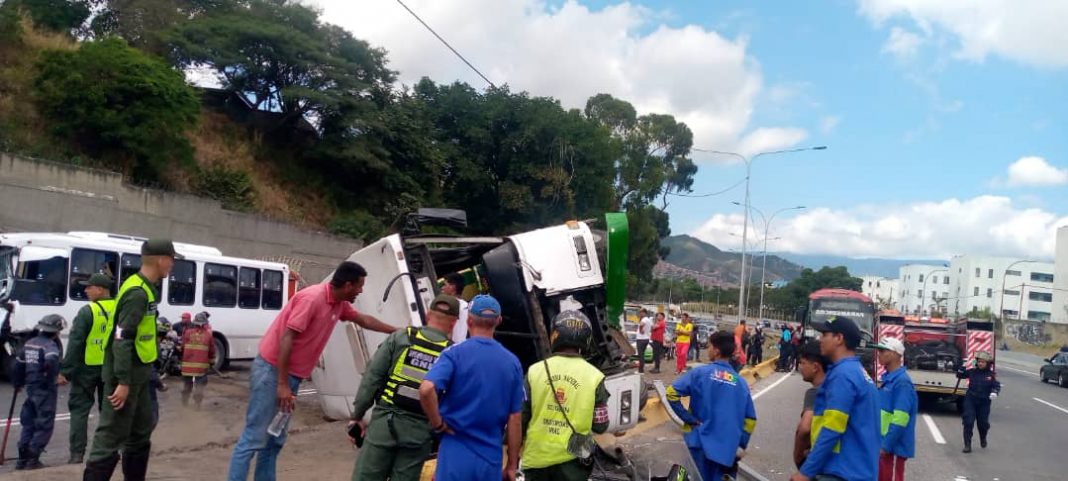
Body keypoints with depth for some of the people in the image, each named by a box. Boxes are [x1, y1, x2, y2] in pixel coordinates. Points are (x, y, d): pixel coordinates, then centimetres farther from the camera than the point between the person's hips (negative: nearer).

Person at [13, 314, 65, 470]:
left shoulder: (29, 343, 11)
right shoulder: (50, 345, -14)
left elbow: (19, 363, 17)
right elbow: (51, 361, -34)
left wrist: (19, 383, 28)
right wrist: (53, 377, -18)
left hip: (31, 388, 8)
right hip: (45, 390, -8)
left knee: (28, 423, 17)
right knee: (44, 426, 1)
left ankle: (22, 459, 22)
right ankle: (32, 459, 0)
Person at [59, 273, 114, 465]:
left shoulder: (87, 311, -13)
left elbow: (75, 343, -14)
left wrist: (65, 370, -10)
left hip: (87, 368, -5)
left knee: (79, 409, 3)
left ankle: (77, 453, 0)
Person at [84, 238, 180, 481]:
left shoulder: (144, 288, 11)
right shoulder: (138, 293, -20)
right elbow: (122, 340, -25)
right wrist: (123, 382, -26)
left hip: (138, 373, 10)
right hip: (125, 375, -10)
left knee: (141, 430, 18)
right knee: (111, 436, -6)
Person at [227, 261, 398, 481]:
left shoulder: (339, 304, 7)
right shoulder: (312, 298, -20)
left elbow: (363, 320, 25)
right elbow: (286, 339, -22)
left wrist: (396, 331, 27)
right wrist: (282, 384, -23)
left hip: (292, 375, 9)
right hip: (272, 371, -9)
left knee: (274, 440, 11)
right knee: (254, 439, -8)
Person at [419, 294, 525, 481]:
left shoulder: (455, 353, -6)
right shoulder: (512, 362, 3)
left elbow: (426, 390, -23)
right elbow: (515, 419, 4)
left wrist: (438, 424, -6)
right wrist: (512, 466, 11)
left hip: (456, 454, -3)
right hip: (491, 460, 3)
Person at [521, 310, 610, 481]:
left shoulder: (535, 371, -6)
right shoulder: (594, 376, -8)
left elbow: (520, 417, -1)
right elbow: (600, 426, -4)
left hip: (537, 456, 1)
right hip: (572, 459, -1)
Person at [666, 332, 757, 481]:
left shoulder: (700, 373, -5)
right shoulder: (741, 382, 7)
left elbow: (672, 393, -12)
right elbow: (750, 420, 8)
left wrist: (688, 418, -5)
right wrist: (740, 446, 15)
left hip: (701, 442, -3)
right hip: (727, 449, 3)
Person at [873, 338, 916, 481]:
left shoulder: (902, 381, -18)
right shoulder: (888, 379, 12)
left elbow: (900, 419, -24)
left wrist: (886, 446, -22)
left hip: (893, 446, -9)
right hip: (883, 443, 9)